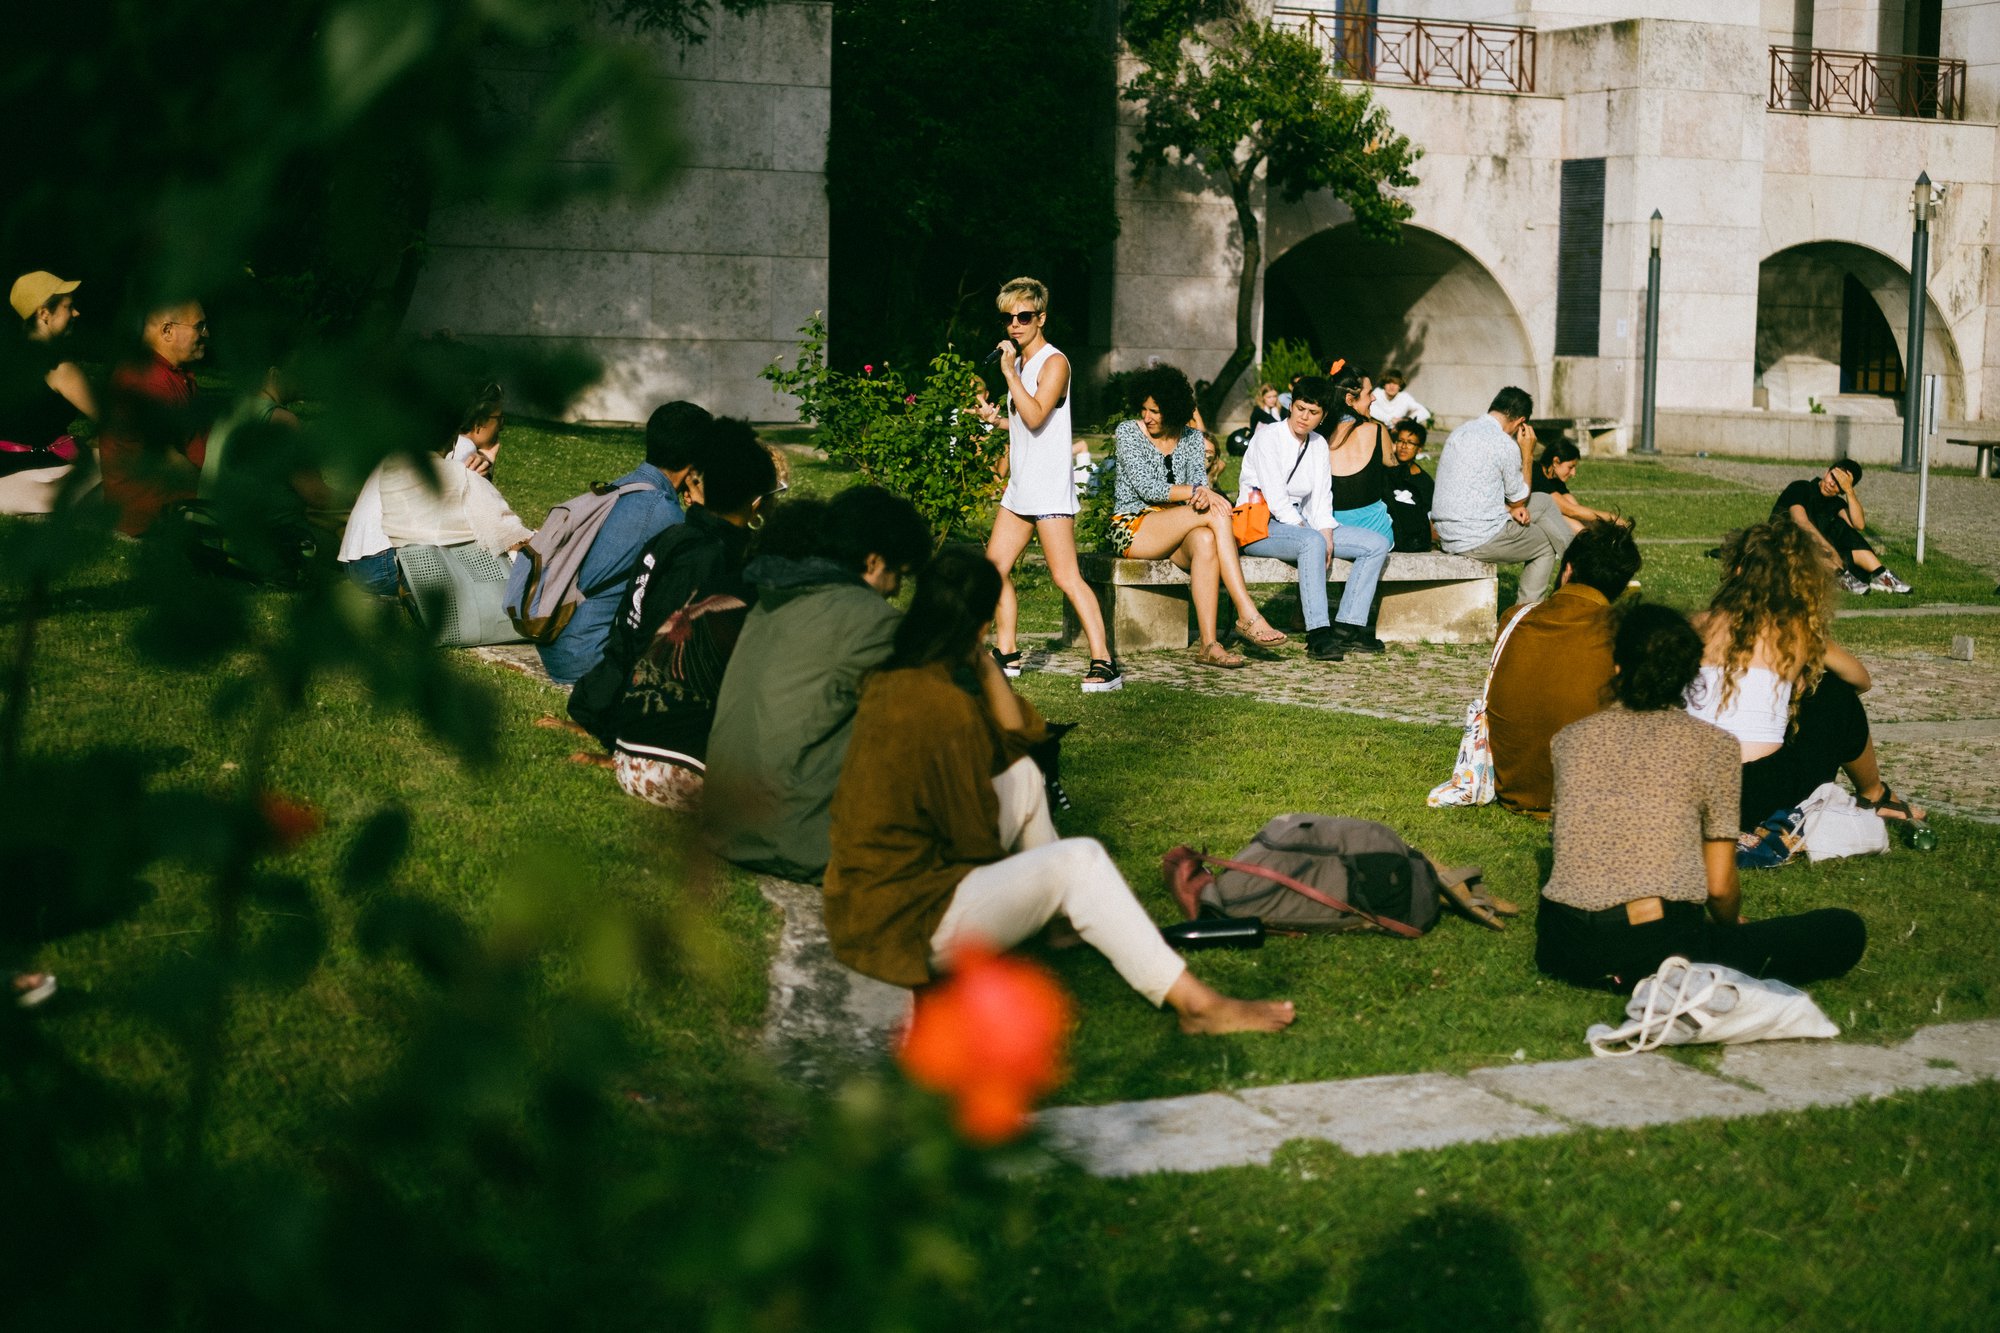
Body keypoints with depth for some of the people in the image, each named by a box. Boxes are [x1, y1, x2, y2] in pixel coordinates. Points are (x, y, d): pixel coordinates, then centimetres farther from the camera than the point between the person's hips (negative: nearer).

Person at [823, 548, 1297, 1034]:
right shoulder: (943, 704, -23)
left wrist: (985, 664, 3)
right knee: (1080, 860, -15)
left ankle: (1061, 919, 27)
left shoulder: (893, 681, 5)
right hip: (904, 925, -10)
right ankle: (1198, 1007, -14)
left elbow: (1014, 738, 13)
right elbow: (976, 842, -14)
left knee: (1023, 775, 17)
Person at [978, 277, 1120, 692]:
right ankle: (1007, 656, 19)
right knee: (994, 568, 9)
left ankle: (1104, 662, -12)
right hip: (1020, 487, 9)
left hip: (1049, 487, -9)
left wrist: (1010, 371, -21)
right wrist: (997, 418, 11)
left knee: (1066, 577, -12)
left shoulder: (1054, 362, -10)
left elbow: (1036, 416, -24)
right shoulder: (1020, 362, 16)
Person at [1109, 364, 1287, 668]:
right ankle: (1247, 614, -34)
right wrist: (1195, 491, -23)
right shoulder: (1128, 432, -1)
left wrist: (1204, 495, -24)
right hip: (1132, 527, -4)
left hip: (1173, 534, 4)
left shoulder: (1192, 438, 12)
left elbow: (1200, 482, 1)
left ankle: (1208, 643, -45)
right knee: (1216, 515, -28)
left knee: (1205, 541, -36)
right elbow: (1146, 488, -12)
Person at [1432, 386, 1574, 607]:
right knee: (1546, 547, 17)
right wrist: (1527, 453, 5)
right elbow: (1520, 499, -2)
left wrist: (1509, 507, 9)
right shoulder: (1505, 445, -16)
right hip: (1480, 540, -8)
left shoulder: (1459, 433, 9)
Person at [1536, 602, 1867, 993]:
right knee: (1845, 931, 7)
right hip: (1658, 946, -4)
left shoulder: (1569, 739, 12)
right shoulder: (1713, 746, 2)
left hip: (1564, 952, 4)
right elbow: (1720, 885, 4)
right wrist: (1731, 926, 28)